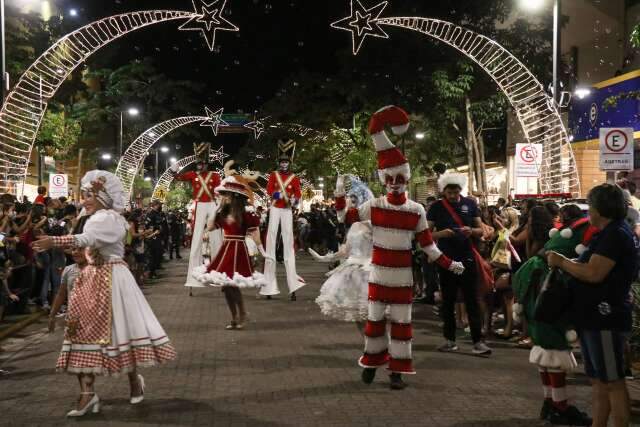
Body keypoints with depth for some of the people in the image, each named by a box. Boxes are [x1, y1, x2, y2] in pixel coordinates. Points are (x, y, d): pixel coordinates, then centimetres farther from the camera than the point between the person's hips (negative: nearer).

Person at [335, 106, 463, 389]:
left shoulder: (416, 210, -4)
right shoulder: (374, 206, -3)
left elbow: (427, 243, 2)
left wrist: (447, 263, -1)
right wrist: (340, 194, -5)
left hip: (403, 273, 0)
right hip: (379, 271, 1)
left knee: (401, 320, 5)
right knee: (375, 317, 11)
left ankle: (397, 370, 13)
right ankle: (371, 361, 27)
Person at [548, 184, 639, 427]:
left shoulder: (615, 235, -16)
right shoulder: (611, 234, 16)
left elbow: (594, 273, -24)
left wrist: (561, 261, -13)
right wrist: (567, 262, 11)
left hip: (605, 319, -10)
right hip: (594, 318, 10)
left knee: (612, 382, -4)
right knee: (598, 381, 15)